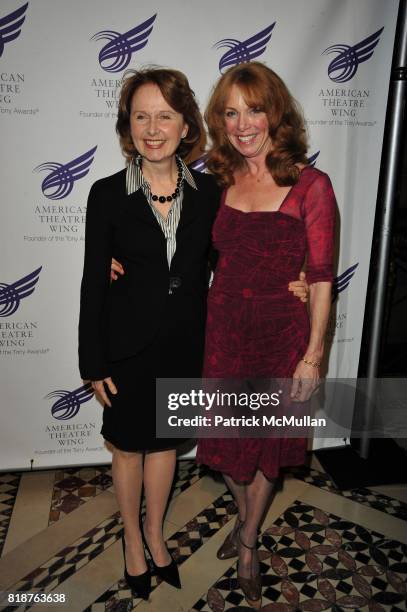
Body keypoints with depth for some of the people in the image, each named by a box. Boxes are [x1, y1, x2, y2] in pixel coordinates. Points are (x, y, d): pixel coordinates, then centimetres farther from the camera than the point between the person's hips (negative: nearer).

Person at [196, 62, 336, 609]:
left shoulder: (310, 185, -10)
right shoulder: (218, 180, 1)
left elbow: (320, 277, -9)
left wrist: (313, 355, -11)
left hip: (280, 333, -3)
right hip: (223, 328, 3)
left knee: (266, 444, 15)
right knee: (227, 441, 16)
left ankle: (248, 544, 42)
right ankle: (245, 517, 49)